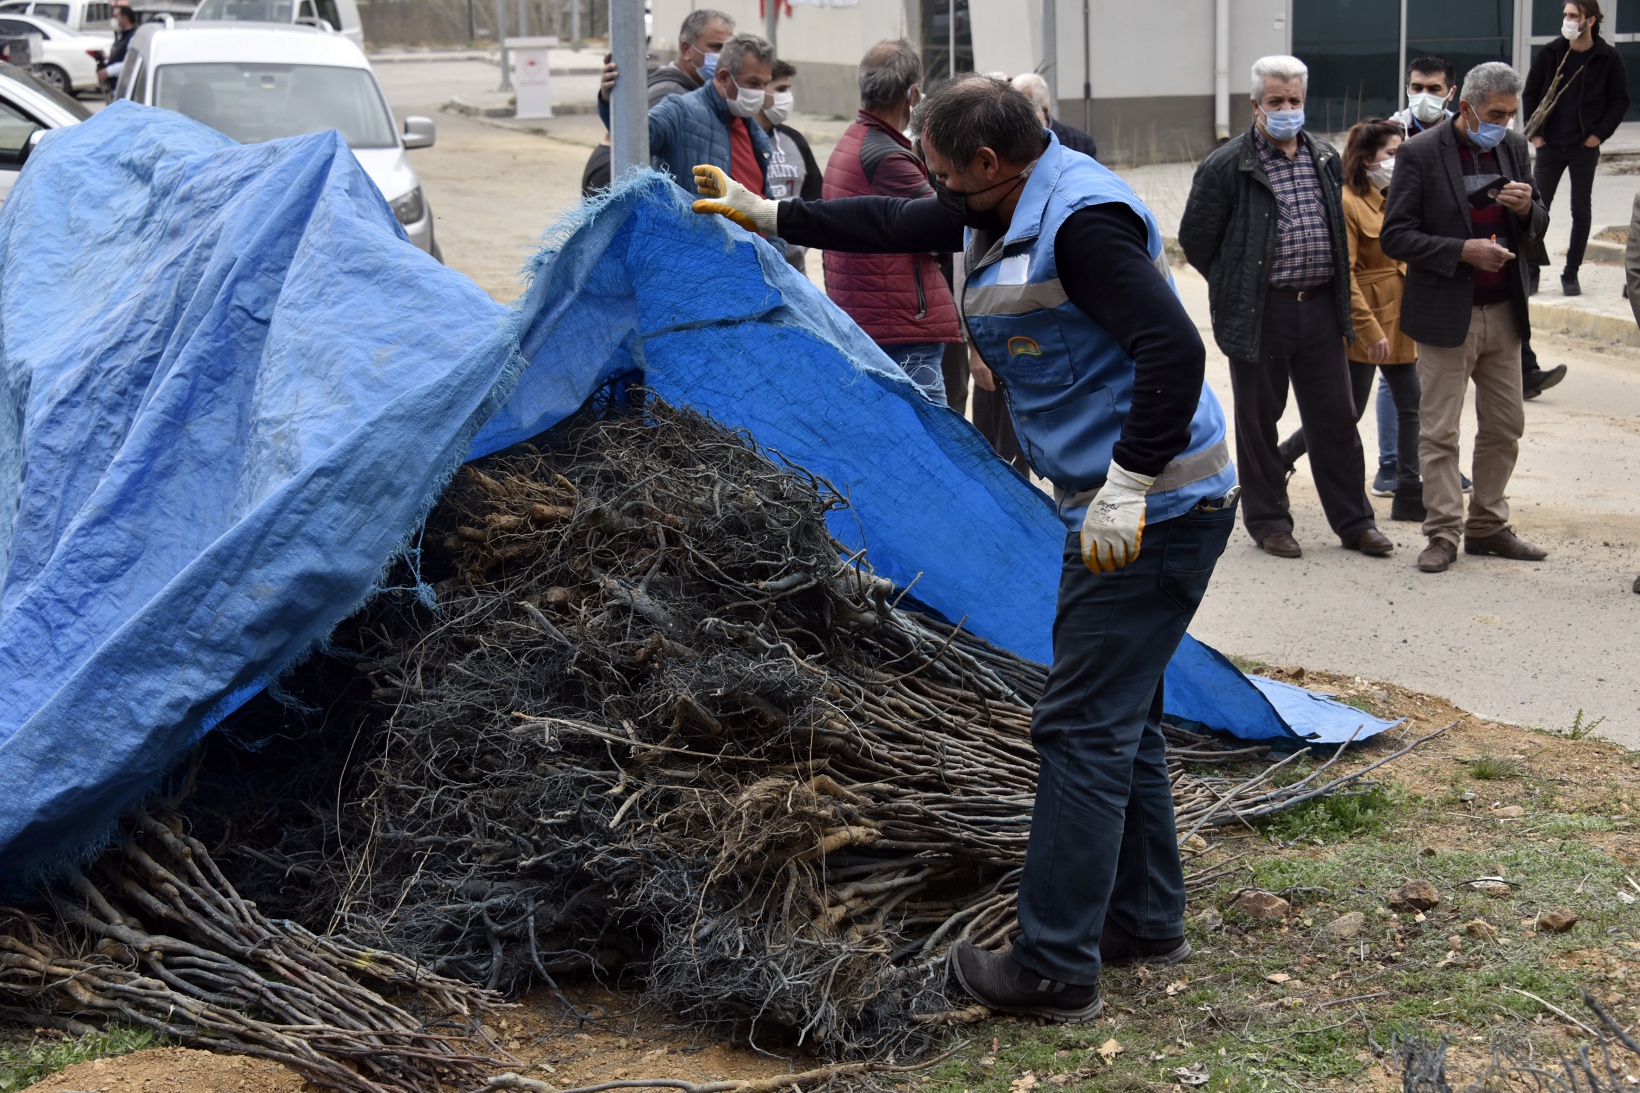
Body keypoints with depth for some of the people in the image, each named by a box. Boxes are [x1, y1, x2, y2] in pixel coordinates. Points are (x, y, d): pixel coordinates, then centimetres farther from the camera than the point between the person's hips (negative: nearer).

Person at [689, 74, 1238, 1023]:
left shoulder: (1084, 219, -21)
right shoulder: (1005, 209, 11)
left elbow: (1175, 351, -28)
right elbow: (894, 225, 26)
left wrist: (1126, 493, -29)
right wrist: (765, 214, 30)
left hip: (1158, 512, -11)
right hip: (1121, 507, 11)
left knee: (1084, 727, -8)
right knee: (1123, 715, 18)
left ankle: (1057, 970, -3)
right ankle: (1146, 920, 30)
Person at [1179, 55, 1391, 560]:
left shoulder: (1325, 160, 10)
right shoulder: (1225, 167, -7)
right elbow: (1196, 240, -2)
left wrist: (1340, 303, 15)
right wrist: (1240, 289, 3)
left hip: (1320, 308, 4)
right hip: (1260, 315, -4)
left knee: (1336, 418, 7)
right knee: (1259, 421, 6)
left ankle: (1354, 520, 16)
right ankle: (1267, 520, 19)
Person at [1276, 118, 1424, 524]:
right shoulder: (1347, 203, -15)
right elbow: (1343, 274, -19)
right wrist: (1369, 330, -20)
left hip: (1398, 324, 8)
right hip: (1363, 327, -8)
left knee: (1411, 407, 6)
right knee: (1348, 412, -1)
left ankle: (1409, 496, 13)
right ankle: (1276, 461, 16)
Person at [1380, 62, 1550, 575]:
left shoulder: (1514, 148, 7)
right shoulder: (1420, 153, -9)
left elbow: (1536, 230, 14)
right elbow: (1395, 237, -11)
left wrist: (1527, 209, -9)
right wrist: (1463, 251, -20)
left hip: (1502, 311, 6)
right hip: (1446, 315, -5)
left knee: (1505, 425, 10)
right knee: (1439, 431, -1)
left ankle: (1487, 527, 22)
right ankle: (1443, 533, 6)